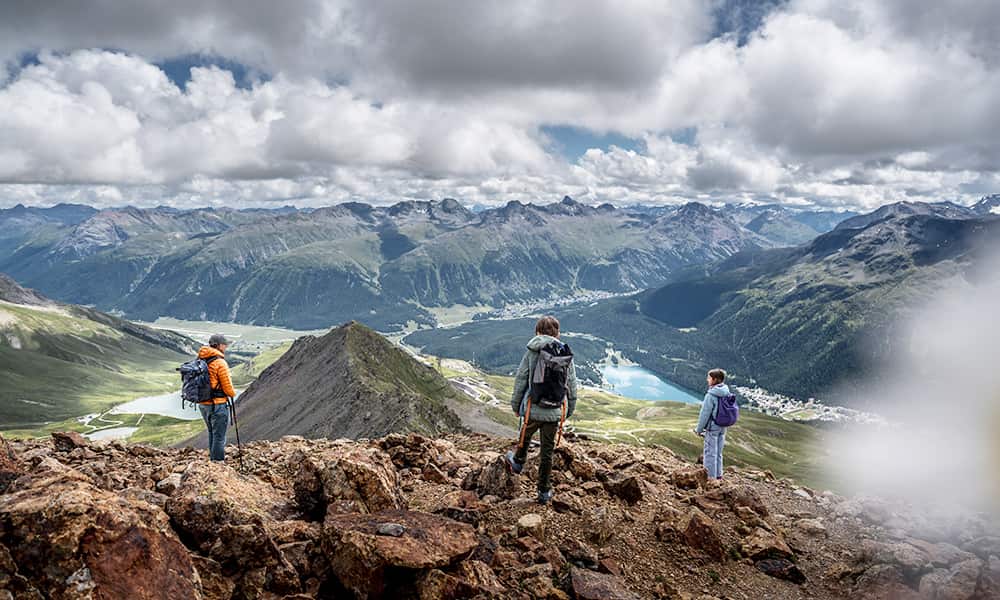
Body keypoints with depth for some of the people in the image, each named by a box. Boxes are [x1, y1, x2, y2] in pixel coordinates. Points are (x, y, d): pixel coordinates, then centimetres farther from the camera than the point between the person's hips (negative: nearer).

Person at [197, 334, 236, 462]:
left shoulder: (200, 360, 4)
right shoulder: (220, 362, -18)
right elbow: (227, 386, -16)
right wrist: (233, 394, 5)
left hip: (202, 403, 8)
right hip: (218, 404, -8)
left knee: (212, 432, 23)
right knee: (219, 436, 3)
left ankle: (213, 457, 34)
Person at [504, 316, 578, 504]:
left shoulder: (532, 351, -6)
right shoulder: (566, 353, -1)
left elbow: (520, 379, -3)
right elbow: (572, 384, 4)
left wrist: (515, 404, 9)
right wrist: (570, 409, 15)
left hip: (533, 407, -1)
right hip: (555, 411, 1)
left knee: (526, 435, 28)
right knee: (547, 450, 12)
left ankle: (518, 462, 53)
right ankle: (544, 492, 20)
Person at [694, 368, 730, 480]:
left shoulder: (711, 395, -21)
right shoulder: (727, 393, 1)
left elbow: (705, 414, -17)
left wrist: (699, 429, -7)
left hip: (712, 427, -7)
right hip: (723, 427, 7)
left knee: (710, 453, 3)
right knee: (718, 453, 18)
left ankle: (711, 477, 9)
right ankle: (718, 475, 27)